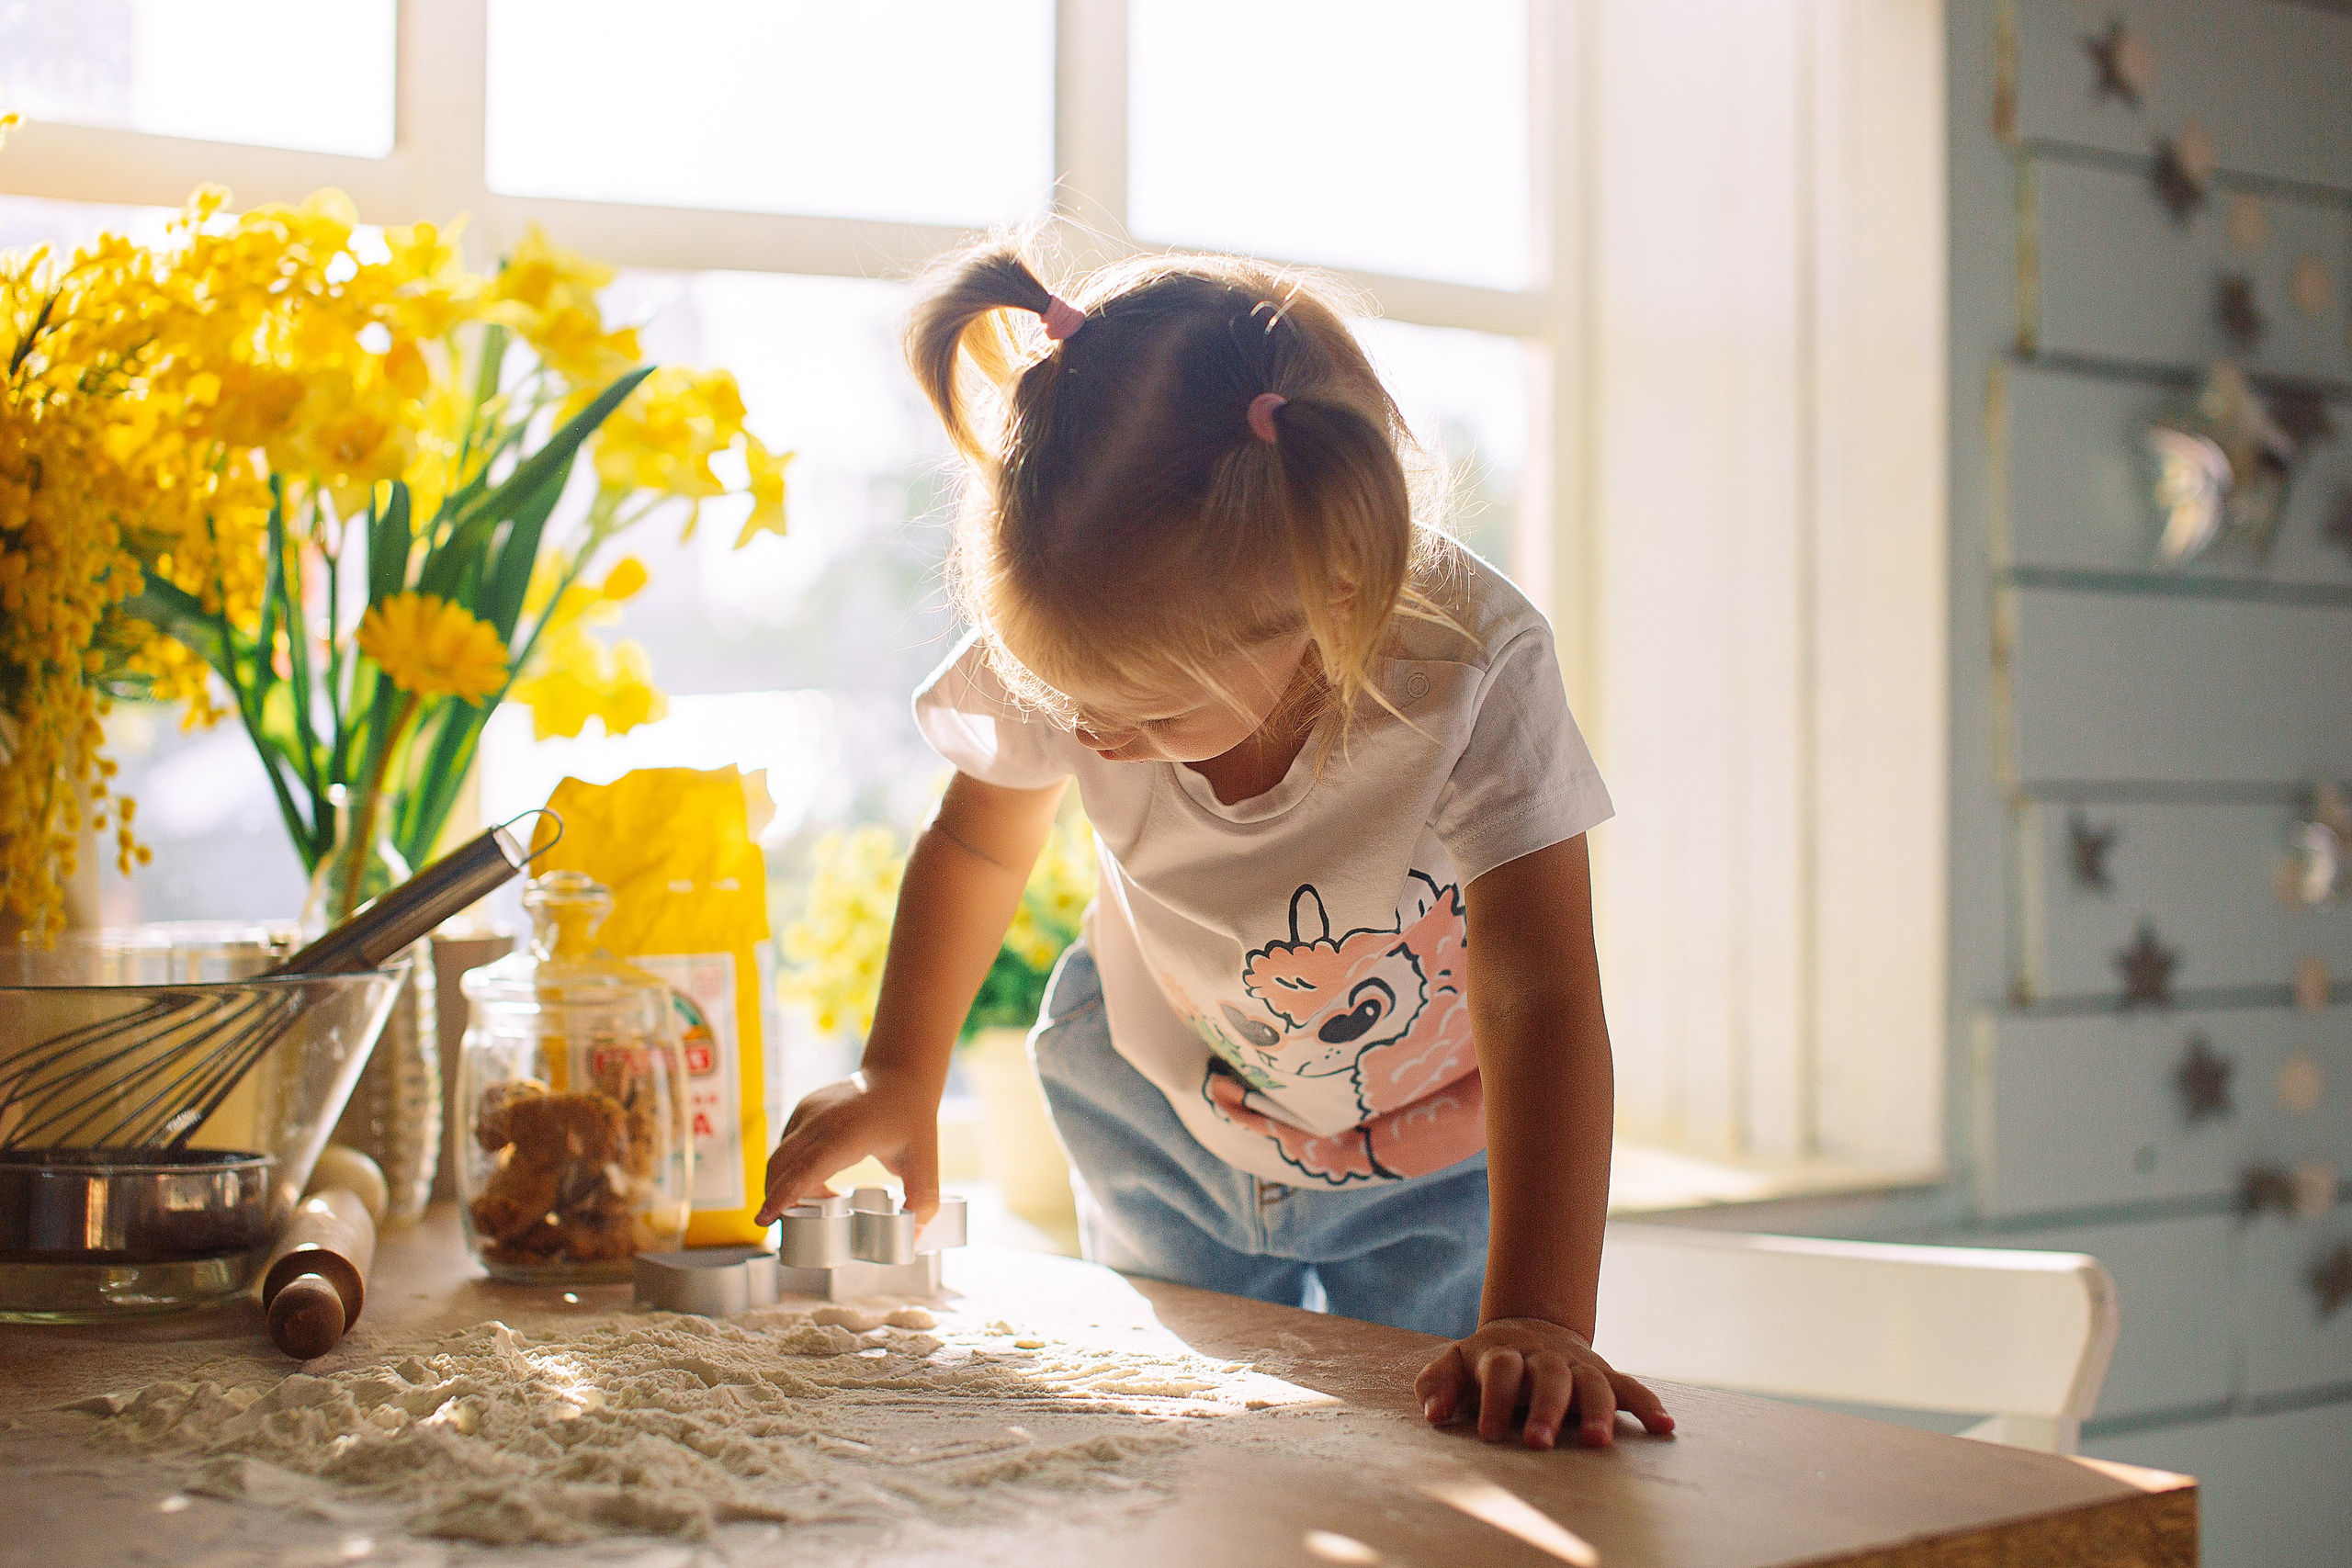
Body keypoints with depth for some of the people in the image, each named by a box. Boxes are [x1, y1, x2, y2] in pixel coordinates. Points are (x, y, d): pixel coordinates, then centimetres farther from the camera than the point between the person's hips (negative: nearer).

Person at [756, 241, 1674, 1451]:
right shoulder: (1070, 647, -27)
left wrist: (1538, 1322, -51)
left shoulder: (1476, 670, -37)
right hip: (1162, 1122, 3)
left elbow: (1541, 1002, -41)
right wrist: (898, 1077, -2)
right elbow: (978, 844, -4)